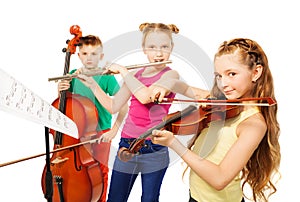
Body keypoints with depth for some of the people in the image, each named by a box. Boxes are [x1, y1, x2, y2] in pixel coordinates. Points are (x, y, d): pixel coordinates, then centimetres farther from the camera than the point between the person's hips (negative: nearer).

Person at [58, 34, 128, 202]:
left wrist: (114, 130, -19)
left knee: (99, 171, 9)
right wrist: (61, 91, -11)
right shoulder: (73, 75, 1)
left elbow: (124, 106, -15)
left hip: (100, 134, -4)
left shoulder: (106, 77, -14)